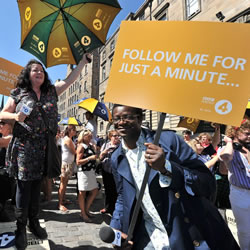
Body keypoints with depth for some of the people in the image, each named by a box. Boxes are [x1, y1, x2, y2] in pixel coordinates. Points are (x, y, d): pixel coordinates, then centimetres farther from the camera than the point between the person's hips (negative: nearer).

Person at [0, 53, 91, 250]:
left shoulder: (52, 92, 11)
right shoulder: (19, 93, 5)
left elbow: (70, 79, 9)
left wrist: (85, 59, 8)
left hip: (44, 147, 3)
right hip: (24, 146, -2)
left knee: (37, 186, 12)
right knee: (24, 186, 2)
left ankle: (34, 222, 29)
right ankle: (21, 227, 19)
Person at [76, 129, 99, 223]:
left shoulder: (91, 146, 11)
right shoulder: (81, 147, -11)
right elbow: (78, 162, -17)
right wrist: (90, 158, -21)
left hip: (91, 171, 8)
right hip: (83, 172, -8)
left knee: (95, 191, 13)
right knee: (82, 193, 6)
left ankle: (86, 209, 31)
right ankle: (83, 214, 21)